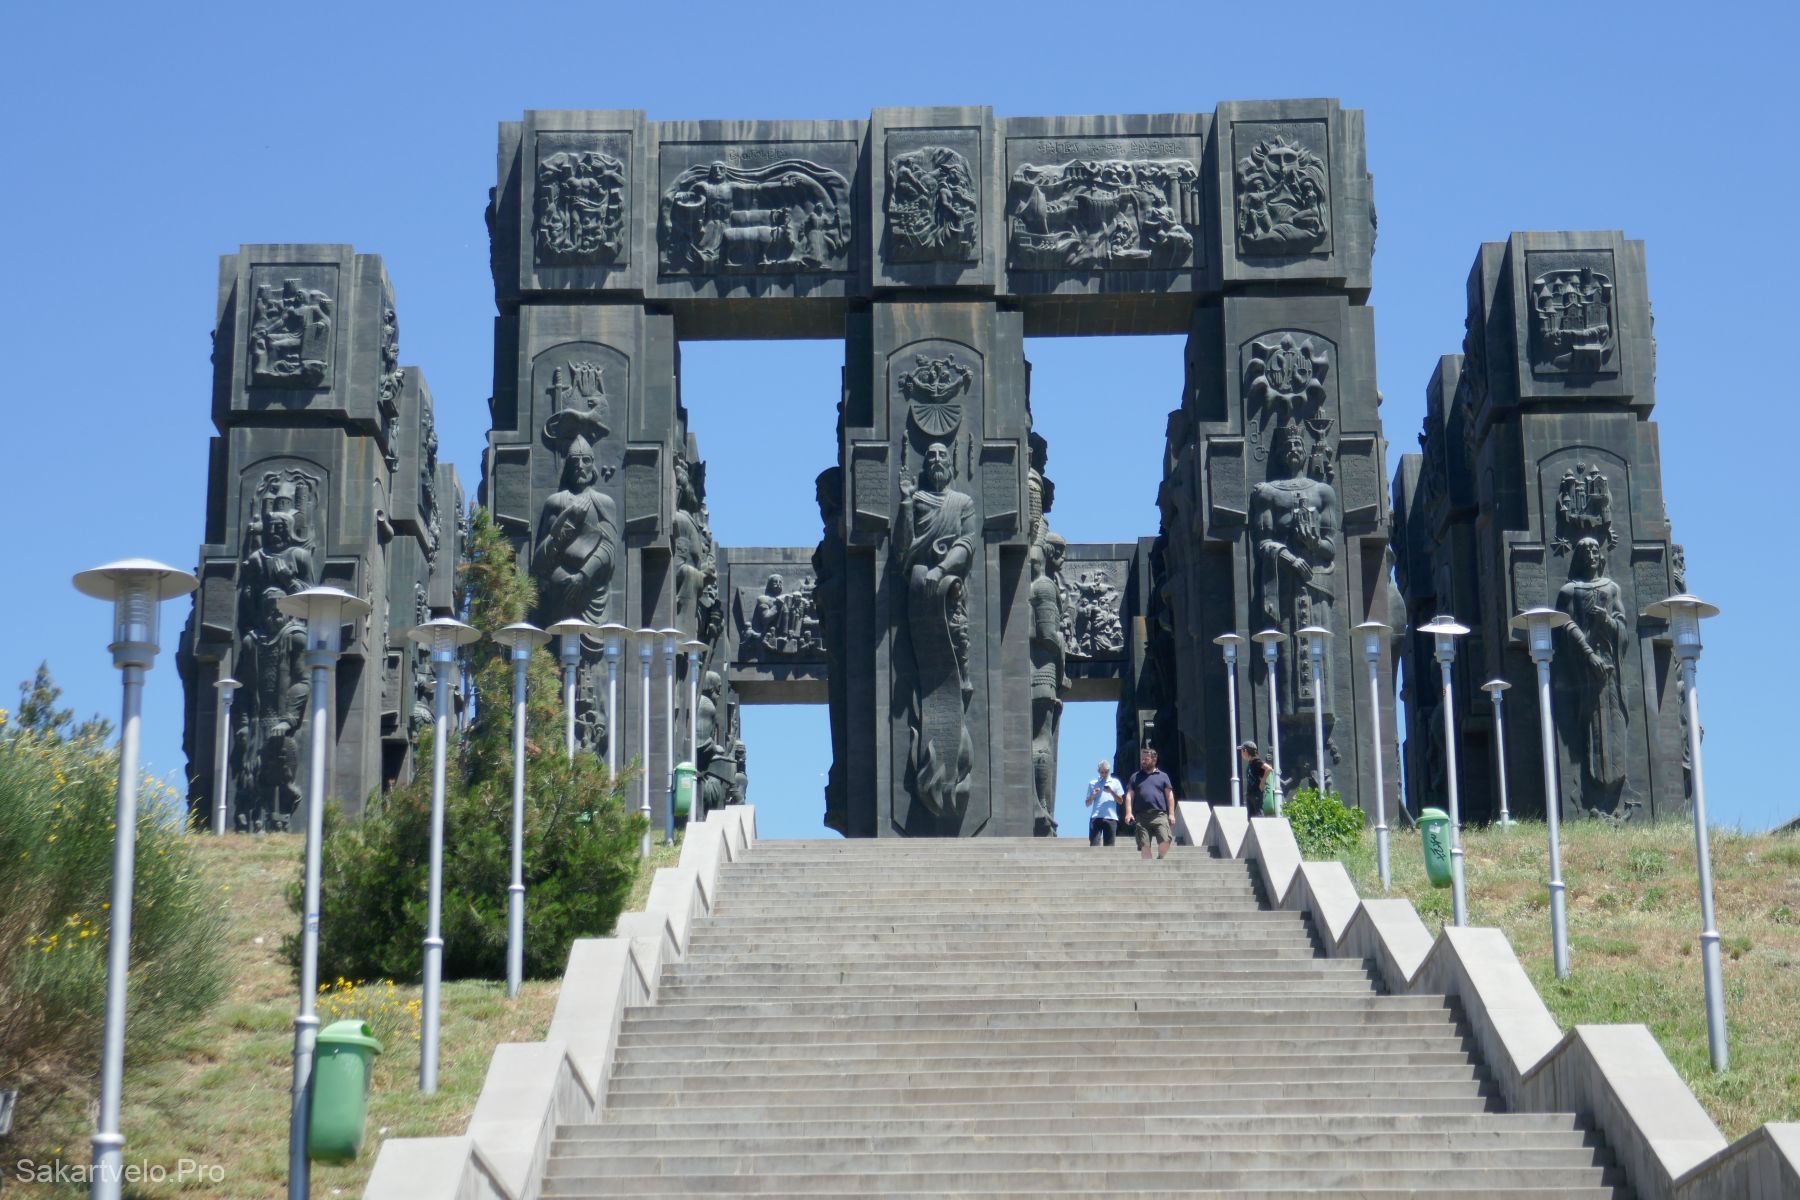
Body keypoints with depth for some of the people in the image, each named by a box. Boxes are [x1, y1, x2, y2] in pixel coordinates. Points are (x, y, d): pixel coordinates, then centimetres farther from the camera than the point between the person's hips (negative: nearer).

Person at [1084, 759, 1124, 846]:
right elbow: (1088, 804, 13)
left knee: (1109, 845, -1)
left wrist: (1111, 792, -7)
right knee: (1094, 844, -10)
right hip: (1095, 818, 0)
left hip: (1111, 817, 0)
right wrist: (1092, 796, -6)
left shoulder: (1115, 782, 14)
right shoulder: (1092, 783, 14)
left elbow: (1120, 801, 8)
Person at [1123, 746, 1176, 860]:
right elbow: (1129, 796, 10)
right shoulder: (1135, 777, 17)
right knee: (1144, 845, -4)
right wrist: (1129, 812, -3)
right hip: (1142, 816, 1)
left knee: (1166, 840, -17)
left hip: (1160, 815, -1)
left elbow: (1169, 795, 10)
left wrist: (1171, 814, 0)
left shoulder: (1162, 776, 14)